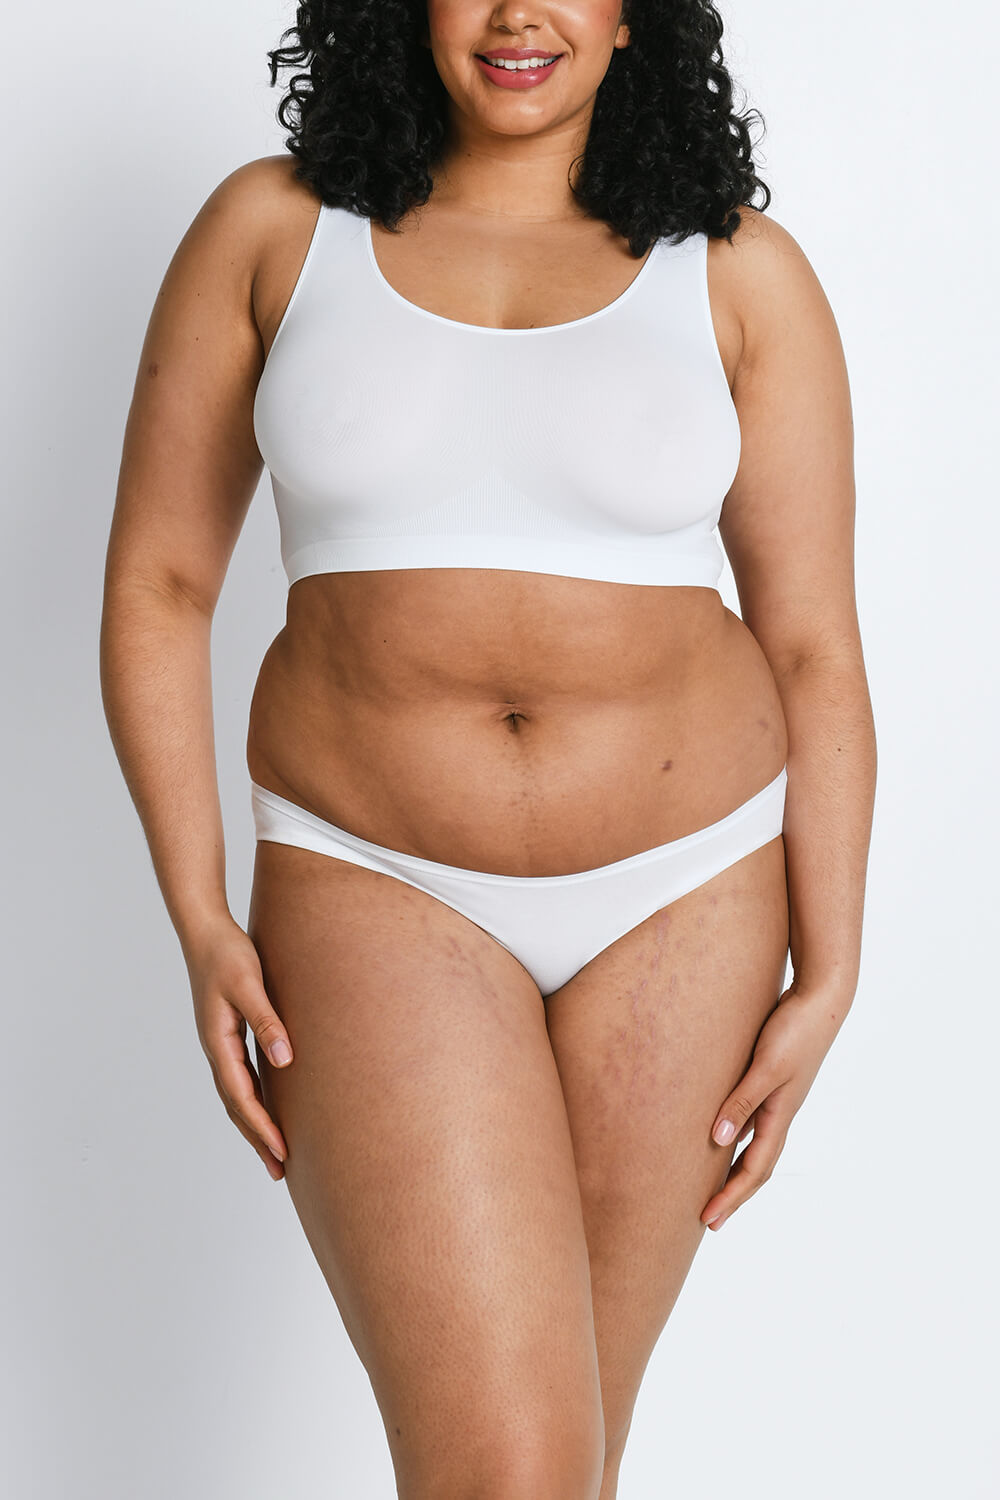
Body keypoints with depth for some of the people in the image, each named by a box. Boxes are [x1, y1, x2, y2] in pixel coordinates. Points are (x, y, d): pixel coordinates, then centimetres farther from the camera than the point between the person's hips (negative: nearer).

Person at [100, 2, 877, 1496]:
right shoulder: (272, 229, -1)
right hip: (379, 885, -1)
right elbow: (157, 583, 1)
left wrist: (827, 978, -5)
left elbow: (815, 645, 0)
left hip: (681, 891, 2)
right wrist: (201, 923, -7)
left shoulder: (742, 274, -1)